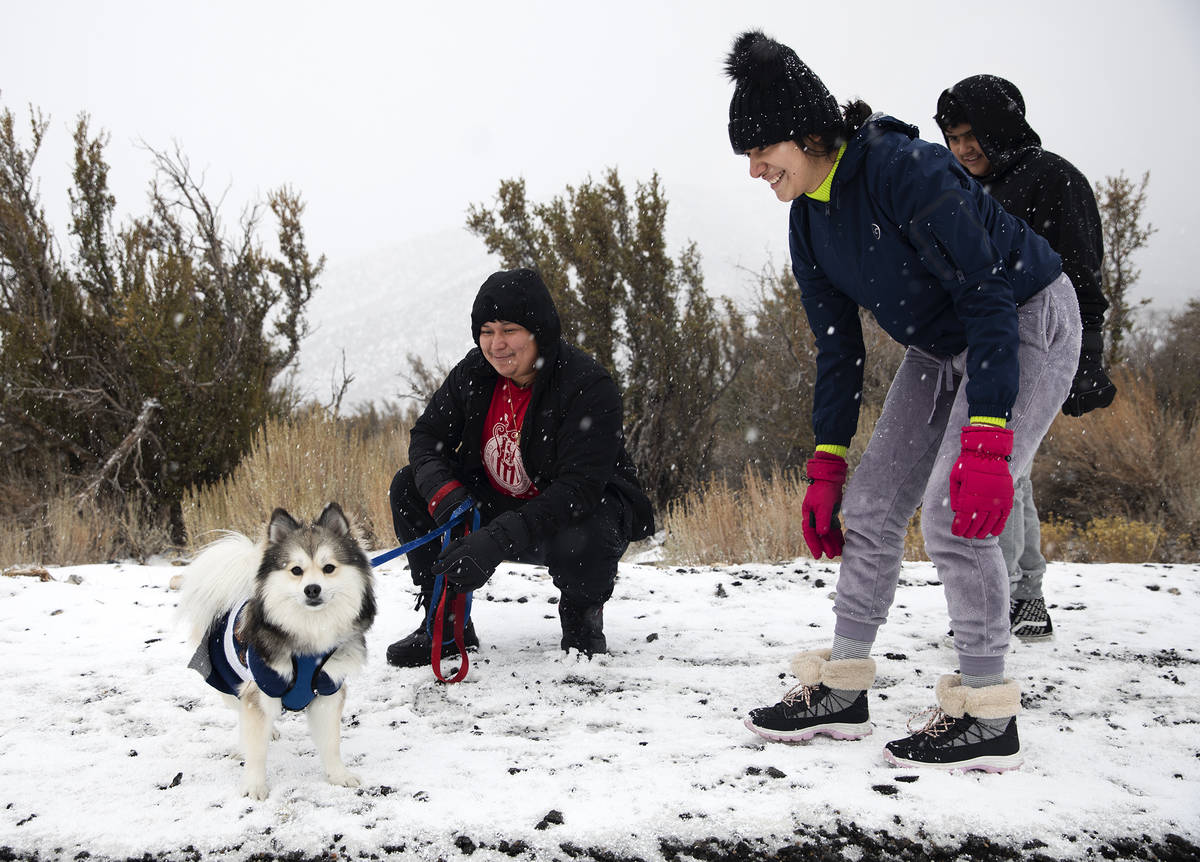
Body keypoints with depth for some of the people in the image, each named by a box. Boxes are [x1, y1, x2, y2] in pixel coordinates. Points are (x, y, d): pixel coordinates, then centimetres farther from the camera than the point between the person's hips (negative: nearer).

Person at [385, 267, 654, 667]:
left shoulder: (589, 387, -26)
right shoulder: (474, 373, -7)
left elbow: (579, 488, -34)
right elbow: (427, 435, -2)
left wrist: (497, 540, -44)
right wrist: (443, 493, -26)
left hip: (579, 510, -5)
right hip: (497, 506, 6)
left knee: (582, 542, -40)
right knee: (409, 487, -12)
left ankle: (581, 615, -1)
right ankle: (448, 623, 0)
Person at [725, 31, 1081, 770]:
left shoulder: (904, 169, -29)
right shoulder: (809, 221, -3)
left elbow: (989, 297, -29)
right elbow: (839, 347, 4)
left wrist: (985, 445, -34)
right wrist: (825, 470, 1)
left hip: (1027, 327, -8)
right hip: (941, 346, 8)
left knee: (953, 512, -18)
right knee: (869, 508, 3)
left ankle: (989, 718, -7)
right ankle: (842, 691, 13)